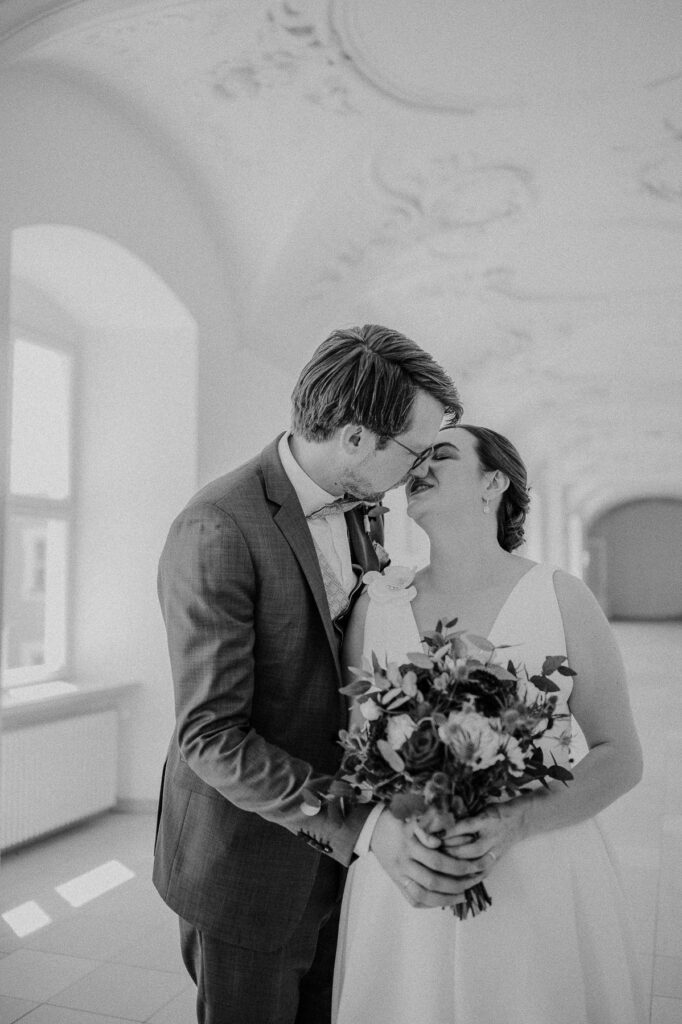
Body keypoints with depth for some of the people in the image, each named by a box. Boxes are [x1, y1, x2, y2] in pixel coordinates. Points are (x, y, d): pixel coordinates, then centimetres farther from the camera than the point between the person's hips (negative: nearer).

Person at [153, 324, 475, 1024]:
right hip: (243, 859, -7)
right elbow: (211, 736, -25)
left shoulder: (362, 512, 0)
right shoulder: (217, 532, -25)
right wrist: (358, 825, -30)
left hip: (336, 848, 7)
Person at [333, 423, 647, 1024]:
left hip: (540, 881, -1)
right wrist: (389, 829, -15)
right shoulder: (377, 605, -1)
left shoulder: (561, 599, -7)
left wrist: (514, 823, -18)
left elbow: (621, 757, -4)